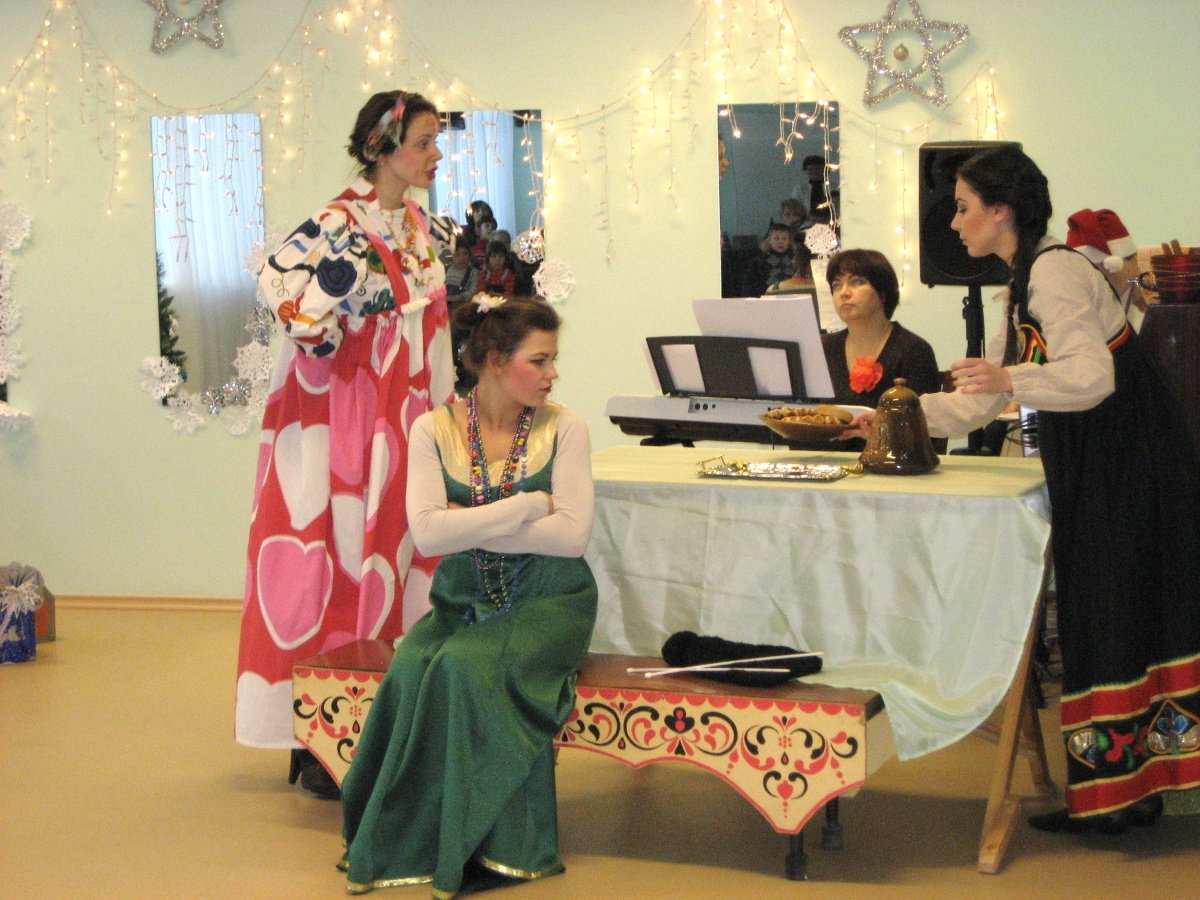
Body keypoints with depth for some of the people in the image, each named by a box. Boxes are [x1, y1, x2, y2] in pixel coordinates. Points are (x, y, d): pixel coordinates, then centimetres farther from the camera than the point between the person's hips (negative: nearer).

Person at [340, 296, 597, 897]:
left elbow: (572, 533, -12)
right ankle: (400, 842, -16)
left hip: (545, 601, -2)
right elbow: (427, 532, -13)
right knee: (411, 671, -29)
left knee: (465, 666, -31)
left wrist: (471, 524, -13)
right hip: (463, 599, 2)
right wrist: (527, 506, -13)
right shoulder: (434, 430, 1)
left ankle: (479, 844, -19)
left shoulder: (563, 427, -1)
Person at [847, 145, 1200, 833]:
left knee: (1111, 617, -5)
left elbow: (1092, 376, -26)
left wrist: (1013, 379, -40)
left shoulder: (1054, 270, -15)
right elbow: (983, 400, 19)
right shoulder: (1026, 281, 15)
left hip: (1125, 462, -10)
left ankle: (1121, 794, 1)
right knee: (1099, 618, 10)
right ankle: (1127, 793, 15)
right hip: (1092, 464, 10)